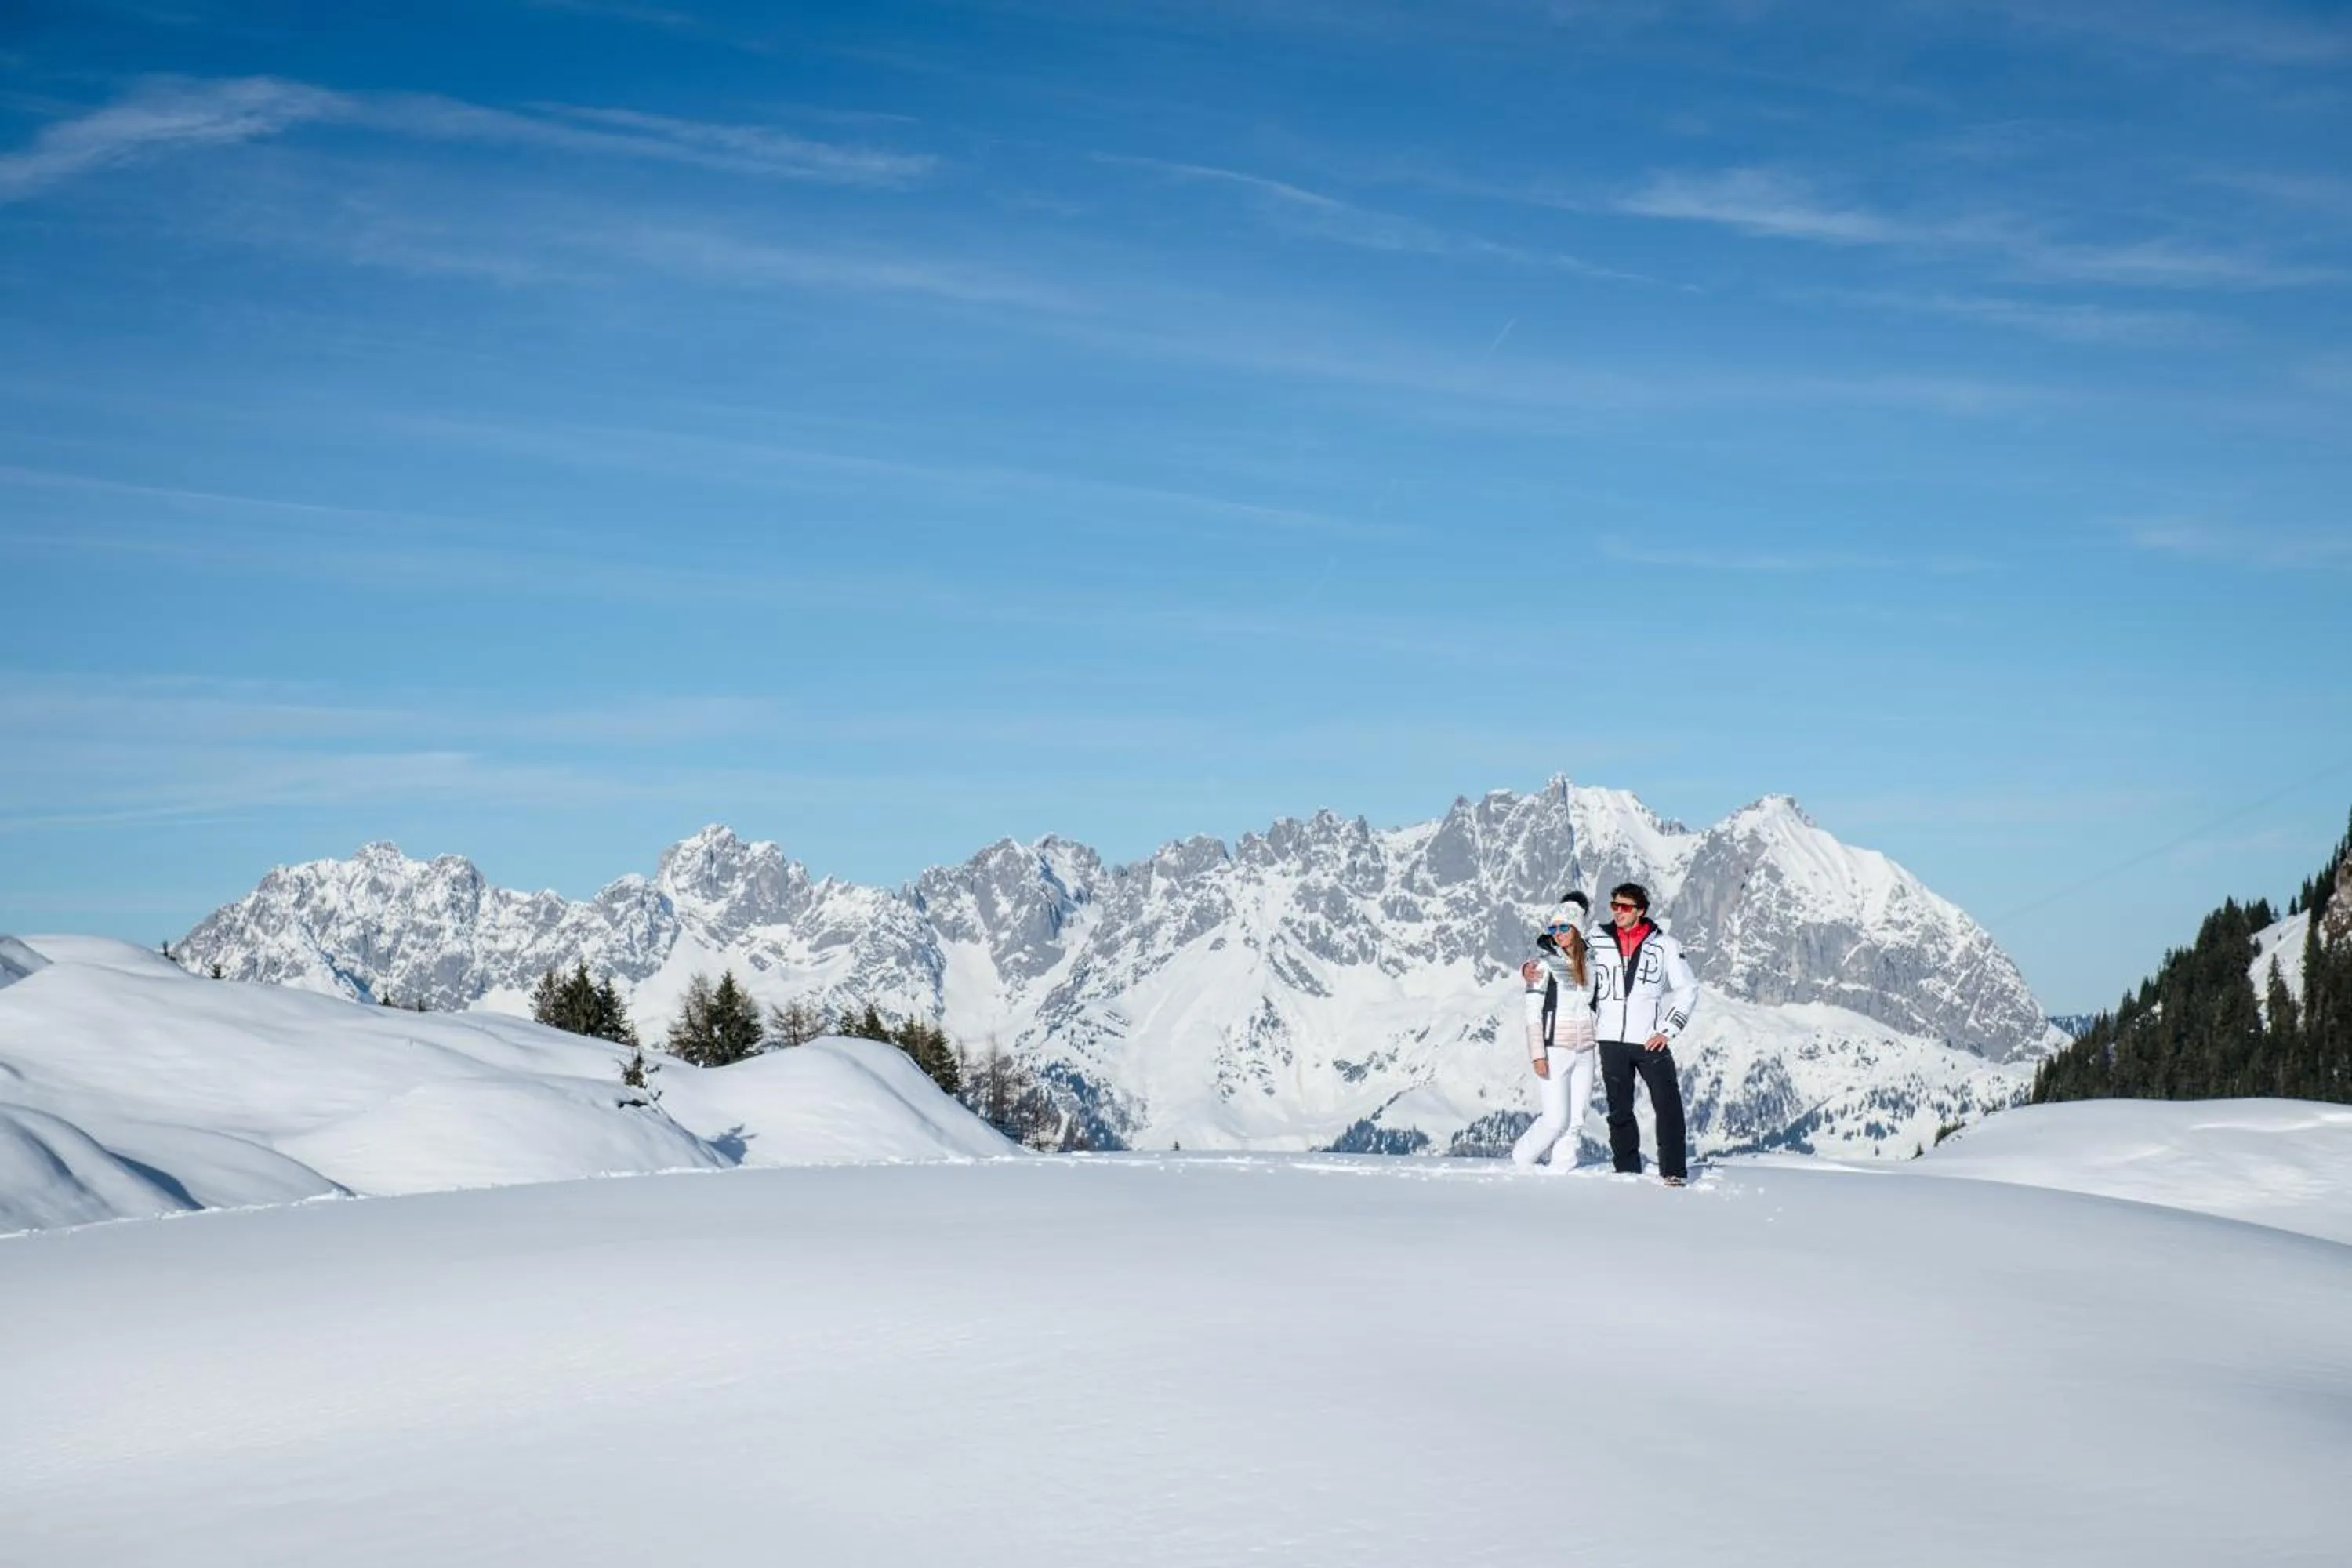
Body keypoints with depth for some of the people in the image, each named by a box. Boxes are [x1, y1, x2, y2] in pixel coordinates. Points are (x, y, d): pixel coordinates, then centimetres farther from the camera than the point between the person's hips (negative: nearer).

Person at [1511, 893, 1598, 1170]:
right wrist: (1538, 1054, -14)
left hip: (1584, 1052, 5)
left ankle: (1561, 1168, 10)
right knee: (1556, 1119, -7)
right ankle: (1522, 1158, 14)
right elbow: (1533, 1013, -9)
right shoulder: (1545, 964, -5)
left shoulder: (1588, 964, 9)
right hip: (1555, 1050, -5)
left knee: (1575, 1119, 3)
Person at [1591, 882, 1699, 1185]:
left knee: (1668, 1104, -11)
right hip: (1612, 1041, 2)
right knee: (1620, 1110, 7)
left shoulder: (1664, 945, 0)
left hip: (1652, 1041, -2)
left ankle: (1674, 1170, -9)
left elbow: (1688, 989, 5)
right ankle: (1628, 1170, 15)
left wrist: (1668, 1030, -2)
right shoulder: (1596, 939, 4)